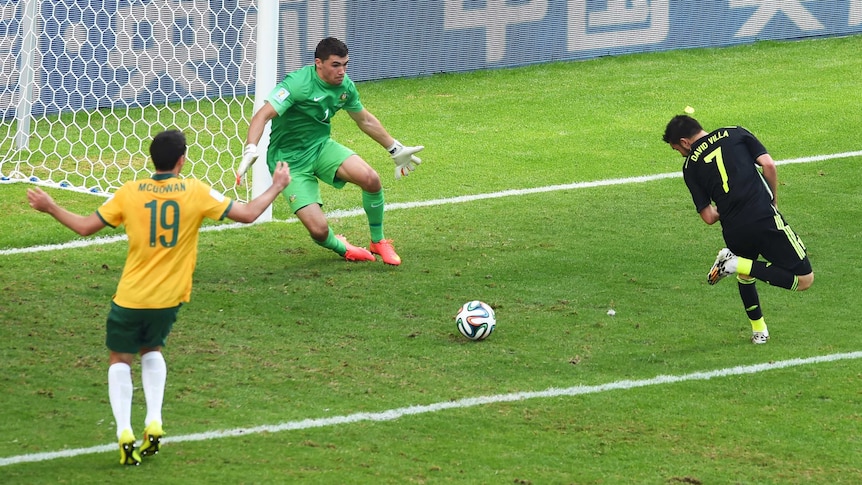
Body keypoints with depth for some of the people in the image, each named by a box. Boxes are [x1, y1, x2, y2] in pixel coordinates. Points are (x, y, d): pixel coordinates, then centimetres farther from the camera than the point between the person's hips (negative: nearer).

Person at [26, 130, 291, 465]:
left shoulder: (130, 193, -7)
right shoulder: (195, 192, -8)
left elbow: (85, 227, -1)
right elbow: (247, 214, -4)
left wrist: (49, 207, 14)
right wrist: (276, 188, 12)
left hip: (130, 298, -2)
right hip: (170, 298, 2)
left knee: (120, 359, 15)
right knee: (152, 350, 27)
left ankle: (124, 433, -4)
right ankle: (154, 423, 10)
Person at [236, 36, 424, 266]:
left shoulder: (345, 86, -3)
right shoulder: (298, 83, -25)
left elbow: (365, 120, 16)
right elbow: (263, 115, -32)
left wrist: (395, 149, 23)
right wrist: (251, 150, -49)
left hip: (321, 146, 6)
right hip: (289, 160, -6)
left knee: (370, 178, -21)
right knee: (319, 229, -19)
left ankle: (379, 242, 4)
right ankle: (340, 247, 21)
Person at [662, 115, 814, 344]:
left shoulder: (690, 166, 11)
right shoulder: (735, 134, 11)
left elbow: (709, 217, 6)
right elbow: (768, 165, -1)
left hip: (734, 233, 3)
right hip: (765, 218, -3)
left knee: (745, 274, 35)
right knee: (804, 279, 3)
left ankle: (759, 330, 30)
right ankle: (739, 264, -7)